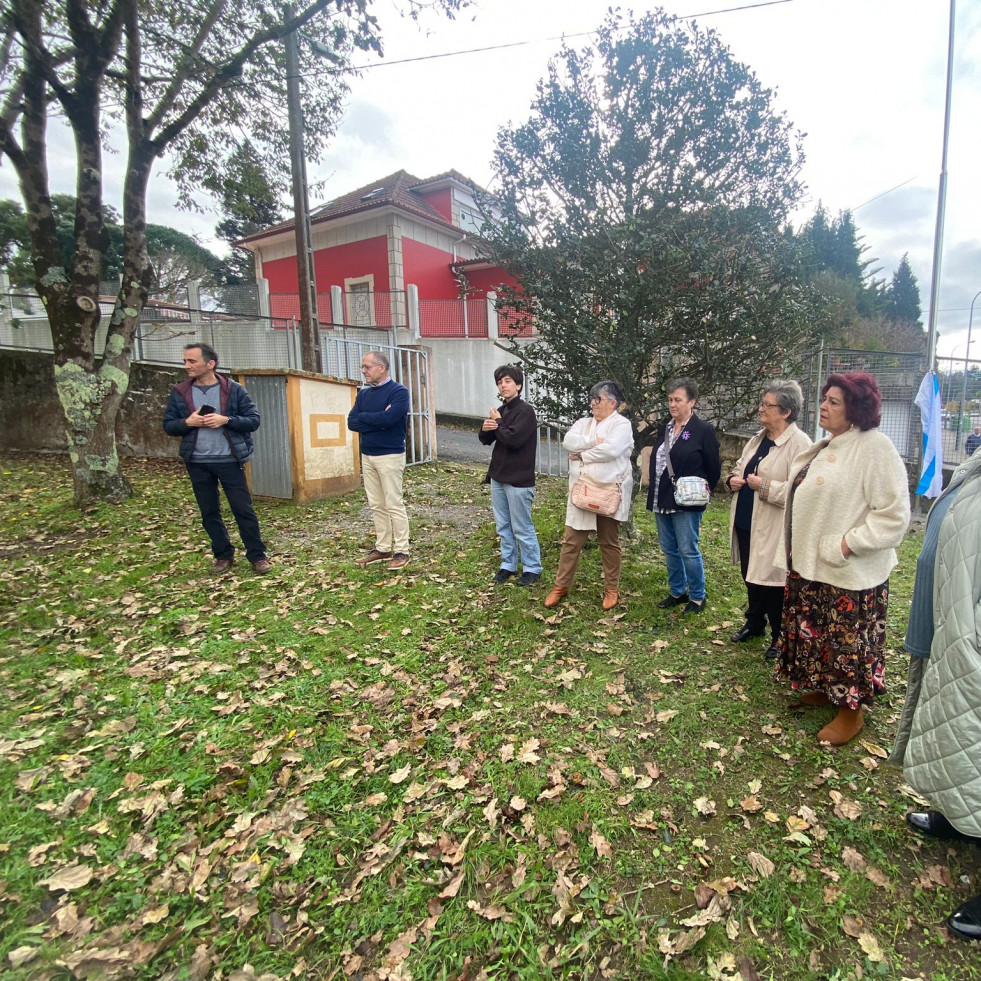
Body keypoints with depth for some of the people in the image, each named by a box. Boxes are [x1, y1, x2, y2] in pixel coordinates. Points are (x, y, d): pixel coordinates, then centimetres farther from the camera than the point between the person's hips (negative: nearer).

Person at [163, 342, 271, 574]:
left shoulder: (234, 389, -3)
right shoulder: (180, 392, 4)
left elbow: (253, 420, -4)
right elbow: (168, 425, 6)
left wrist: (226, 420, -19)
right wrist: (187, 422, -14)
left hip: (229, 461, -3)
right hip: (197, 463, 3)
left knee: (244, 510, 1)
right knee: (209, 513, 11)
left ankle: (257, 555, 11)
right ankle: (223, 555, 25)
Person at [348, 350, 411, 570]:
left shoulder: (399, 391, -9)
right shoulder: (364, 393, 11)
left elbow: (388, 418, -24)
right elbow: (352, 423, 1)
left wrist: (364, 417, -8)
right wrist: (378, 420, -13)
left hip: (390, 456, -7)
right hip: (367, 455, 7)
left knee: (394, 505, -2)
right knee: (376, 505, 11)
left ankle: (401, 551, 6)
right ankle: (383, 548, 21)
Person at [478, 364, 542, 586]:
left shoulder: (525, 411, -13)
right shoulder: (501, 411, 11)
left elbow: (513, 439, -26)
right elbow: (485, 440, 13)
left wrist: (497, 424, -10)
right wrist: (485, 429, -10)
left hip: (518, 480, -8)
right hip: (498, 477, 8)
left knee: (522, 528, 1)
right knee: (503, 526, 14)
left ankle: (532, 568, 14)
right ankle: (508, 564, 27)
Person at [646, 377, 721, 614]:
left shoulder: (703, 430, -8)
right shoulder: (665, 428, 11)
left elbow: (714, 468, -4)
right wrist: (655, 495, 10)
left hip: (686, 503, -7)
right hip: (662, 501, 7)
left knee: (688, 551, 0)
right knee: (669, 550, 14)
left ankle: (698, 597, 17)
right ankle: (677, 592, 29)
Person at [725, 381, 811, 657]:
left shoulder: (799, 444, -15)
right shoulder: (758, 439, 10)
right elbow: (739, 467, 23)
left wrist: (764, 486, -22)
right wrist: (733, 479, 2)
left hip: (773, 529, -8)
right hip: (745, 522, 8)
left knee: (772, 582, 5)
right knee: (750, 577, 19)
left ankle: (780, 636, 25)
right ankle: (755, 622, 39)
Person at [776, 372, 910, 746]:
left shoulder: (874, 447, -16)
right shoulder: (825, 447, 10)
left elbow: (894, 514, -20)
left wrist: (847, 544, -22)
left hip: (849, 573, -8)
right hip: (811, 564, 8)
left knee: (848, 641, 6)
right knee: (816, 633, 20)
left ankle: (850, 712, 24)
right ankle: (824, 688, 40)